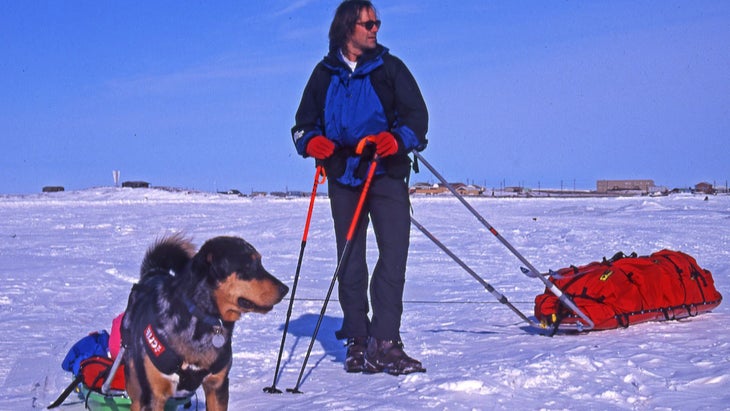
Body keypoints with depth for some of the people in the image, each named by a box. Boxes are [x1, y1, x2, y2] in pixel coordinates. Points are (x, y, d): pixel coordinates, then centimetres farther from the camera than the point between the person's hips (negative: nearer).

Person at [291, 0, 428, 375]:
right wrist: (312, 142, -9)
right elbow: (303, 123, 15)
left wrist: (397, 139, -20)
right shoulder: (325, 74, 12)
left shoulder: (390, 67, 7)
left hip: (387, 174, -2)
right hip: (343, 178, 2)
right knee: (349, 262, 4)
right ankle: (357, 341, 12)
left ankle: (384, 343, -12)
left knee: (393, 256, -12)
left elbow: (417, 115, 0)